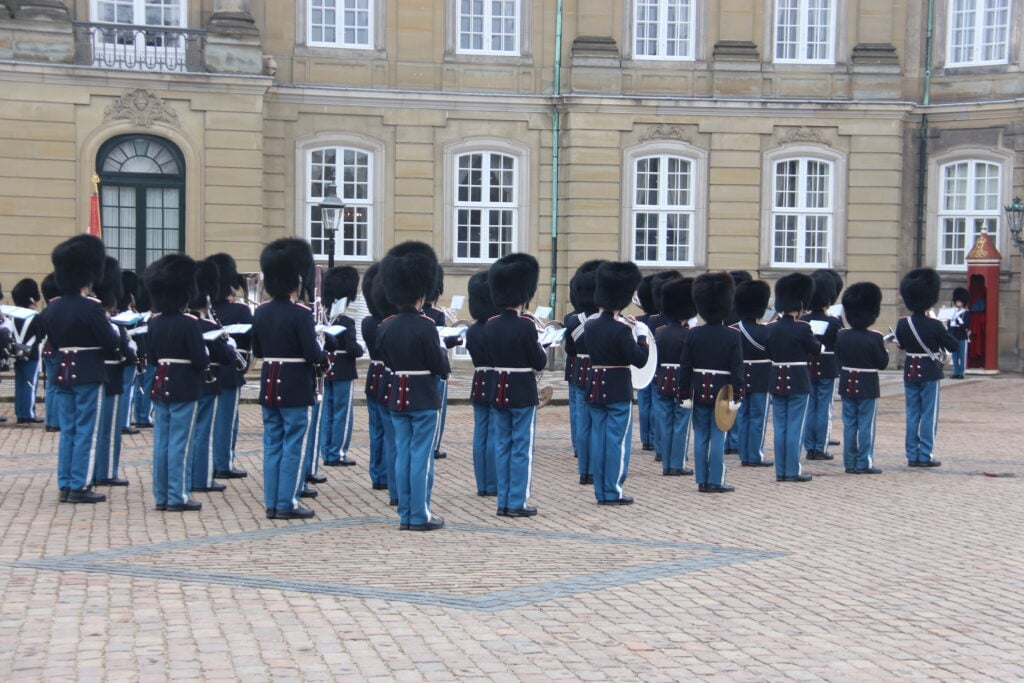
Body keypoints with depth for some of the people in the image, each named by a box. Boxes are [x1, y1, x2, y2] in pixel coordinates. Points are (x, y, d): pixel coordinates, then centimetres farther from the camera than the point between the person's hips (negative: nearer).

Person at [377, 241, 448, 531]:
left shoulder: (385, 327, 2)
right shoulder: (426, 326, -16)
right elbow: (439, 367, -13)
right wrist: (441, 352, 6)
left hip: (397, 397, 6)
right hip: (424, 398, -6)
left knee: (403, 455, 10)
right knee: (422, 456, 0)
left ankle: (405, 514, 15)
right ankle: (420, 515, 4)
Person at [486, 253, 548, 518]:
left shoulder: (490, 325, 1)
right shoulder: (526, 325, -17)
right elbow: (539, 363, -12)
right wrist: (540, 349, 7)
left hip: (498, 392, 6)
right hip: (523, 393, -6)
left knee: (502, 446, 11)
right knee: (522, 449, 2)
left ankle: (503, 502, 15)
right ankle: (517, 503, 4)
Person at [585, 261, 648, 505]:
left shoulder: (590, 325, 3)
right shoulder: (621, 329, -17)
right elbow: (639, 360, -16)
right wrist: (642, 338, -1)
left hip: (595, 388, 6)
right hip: (619, 390, -6)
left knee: (598, 438, 10)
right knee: (617, 440, 1)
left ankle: (601, 492, 14)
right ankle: (613, 491, 2)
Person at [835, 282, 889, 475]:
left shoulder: (841, 336, -2)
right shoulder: (874, 338, -16)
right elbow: (882, 364, -10)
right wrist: (882, 348, 5)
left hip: (847, 385, 4)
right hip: (867, 386, -4)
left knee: (849, 424, 10)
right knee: (866, 426, 2)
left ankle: (850, 463, 13)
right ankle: (864, 463, 4)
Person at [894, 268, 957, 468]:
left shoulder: (902, 324, -4)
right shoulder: (934, 325, -18)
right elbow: (954, 346, -10)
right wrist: (943, 334, 6)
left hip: (910, 372, 4)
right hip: (930, 373, -4)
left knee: (912, 415, 10)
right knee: (929, 415, 3)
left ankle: (912, 455, 12)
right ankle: (925, 456, 4)